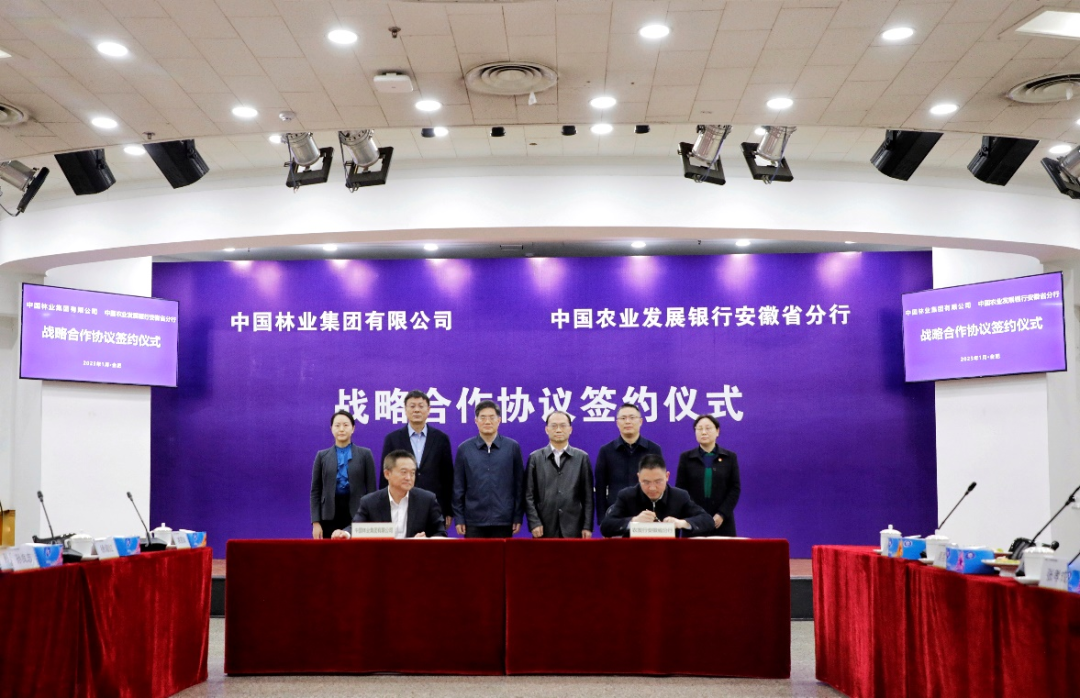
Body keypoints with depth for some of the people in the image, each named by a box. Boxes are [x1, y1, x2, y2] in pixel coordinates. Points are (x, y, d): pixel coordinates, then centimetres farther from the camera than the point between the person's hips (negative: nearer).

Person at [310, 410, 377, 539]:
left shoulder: (365, 454, 5)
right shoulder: (322, 456, 9)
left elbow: (371, 489, 3)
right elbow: (315, 491, 7)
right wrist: (315, 522, -2)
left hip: (357, 515, -1)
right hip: (330, 516, 1)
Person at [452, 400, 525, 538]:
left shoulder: (512, 447, 2)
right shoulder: (464, 449, 3)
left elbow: (519, 484, 4)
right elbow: (458, 487, 5)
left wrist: (518, 516, 1)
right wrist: (459, 518, 1)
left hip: (503, 521, 0)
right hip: (474, 521, 0)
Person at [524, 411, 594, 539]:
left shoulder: (582, 457, 9)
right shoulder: (535, 458, 8)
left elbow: (587, 496, 6)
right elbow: (529, 495, 4)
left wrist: (587, 527, 0)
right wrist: (534, 523, -6)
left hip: (573, 529, 0)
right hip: (544, 529, 0)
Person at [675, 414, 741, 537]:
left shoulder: (730, 457, 8)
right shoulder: (686, 457, 8)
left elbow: (735, 488, 4)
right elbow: (680, 489, 4)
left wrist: (722, 514, -8)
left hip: (722, 522, 0)